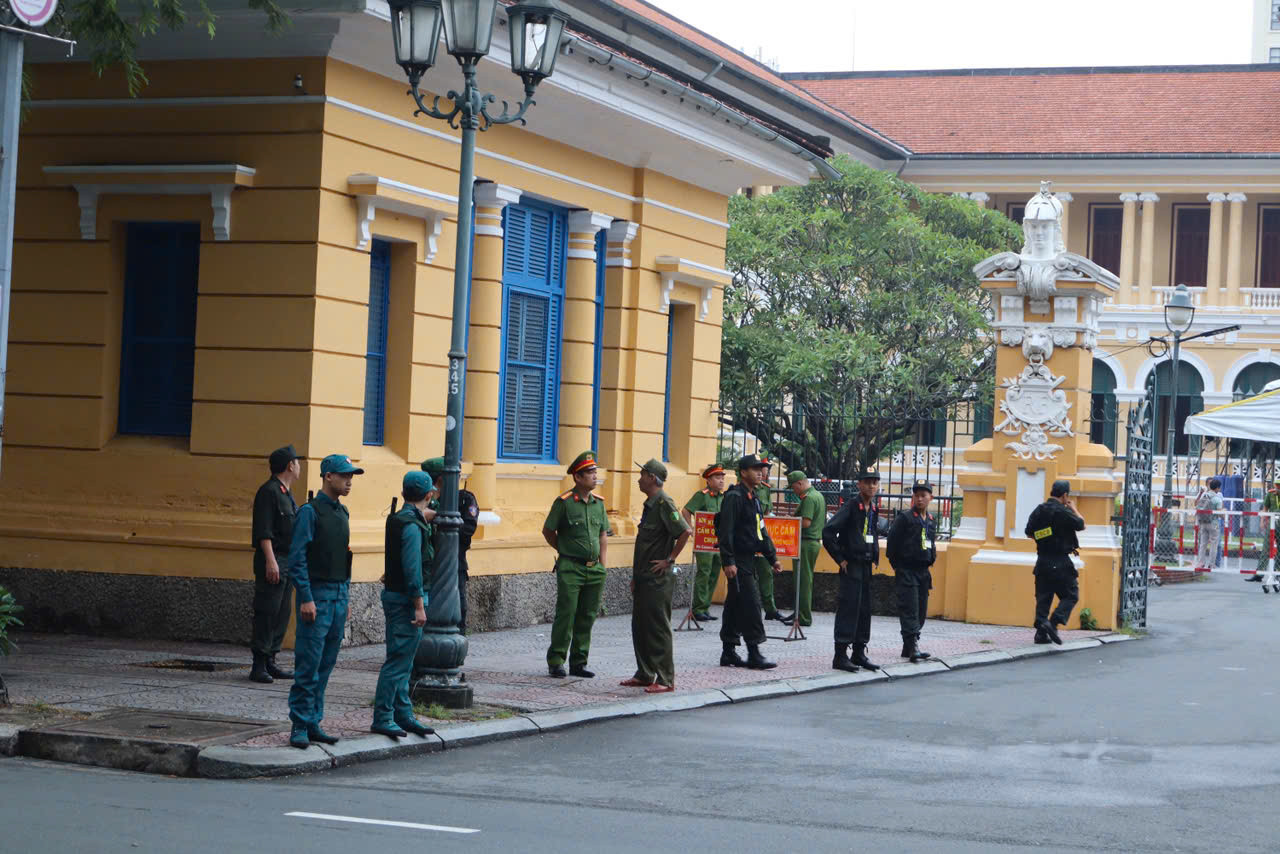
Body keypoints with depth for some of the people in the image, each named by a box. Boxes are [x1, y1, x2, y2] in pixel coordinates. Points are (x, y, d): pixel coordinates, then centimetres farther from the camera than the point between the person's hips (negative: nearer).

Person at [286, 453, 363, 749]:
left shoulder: (343, 513, 15)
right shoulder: (310, 512, -9)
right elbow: (297, 559, -12)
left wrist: (345, 597, 17)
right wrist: (306, 599, -18)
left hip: (339, 596, 7)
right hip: (317, 595, -7)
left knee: (326, 666, 8)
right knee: (308, 666, -7)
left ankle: (314, 723, 12)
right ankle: (300, 727, -3)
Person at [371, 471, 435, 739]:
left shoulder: (397, 519, 11)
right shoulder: (412, 526, -18)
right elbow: (412, 569, -22)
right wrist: (419, 606, -21)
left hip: (395, 594, 10)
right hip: (405, 598, -10)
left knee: (402, 662, 15)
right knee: (398, 661, -6)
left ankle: (403, 715, 21)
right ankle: (382, 719, -4)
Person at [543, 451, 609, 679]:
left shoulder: (598, 502, 10)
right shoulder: (564, 502, -8)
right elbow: (548, 531, 2)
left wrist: (602, 565, 12)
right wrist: (565, 552, 7)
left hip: (594, 569, 6)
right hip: (570, 568, -5)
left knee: (587, 617, 7)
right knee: (566, 616, -7)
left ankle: (578, 663, 15)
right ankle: (556, 662, 0)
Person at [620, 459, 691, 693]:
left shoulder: (663, 503, -15)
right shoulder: (650, 504, 15)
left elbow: (685, 531, -25)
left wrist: (670, 560, -19)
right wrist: (636, 576, 21)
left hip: (658, 578, -10)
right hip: (645, 578, 10)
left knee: (658, 629, -6)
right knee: (639, 627, 14)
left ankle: (665, 680, -1)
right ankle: (644, 675, 22)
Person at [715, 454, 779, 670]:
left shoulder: (754, 498, 17)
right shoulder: (734, 497, -14)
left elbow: (762, 531, 24)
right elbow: (726, 531, -19)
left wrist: (772, 558, 22)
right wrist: (728, 562, -24)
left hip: (747, 559, 10)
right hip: (737, 561, -10)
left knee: (735, 605, 12)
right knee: (750, 602, -10)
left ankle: (729, 653, 16)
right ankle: (754, 654, -8)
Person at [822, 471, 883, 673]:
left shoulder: (873, 510, 12)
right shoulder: (850, 506, -12)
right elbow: (828, 532, -19)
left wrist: (875, 558, 14)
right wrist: (840, 559, -15)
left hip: (867, 567, 8)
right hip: (852, 567, -8)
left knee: (865, 610, 10)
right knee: (848, 609, -7)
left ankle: (859, 654, 19)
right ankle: (840, 656, -4)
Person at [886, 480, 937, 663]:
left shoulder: (932, 521, 12)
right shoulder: (904, 518, -8)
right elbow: (892, 542, -7)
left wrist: (931, 560, 14)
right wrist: (896, 566, -5)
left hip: (923, 572, 7)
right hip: (906, 572, -7)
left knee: (921, 612, 8)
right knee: (909, 610, -12)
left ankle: (908, 648, 17)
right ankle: (913, 647, -19)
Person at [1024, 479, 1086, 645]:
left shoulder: (1038, 511, 6)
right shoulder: (1062, 512, -14)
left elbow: (1029, 532, 14)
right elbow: (1081, 524, -2)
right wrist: (1073, 509, 13)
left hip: (1042, 561, 7)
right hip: (1061, 562, -6)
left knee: (1043, 597, 10)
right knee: (1070, 595, 2)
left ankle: (1041, 633, 6)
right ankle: (1053, 623, -16)